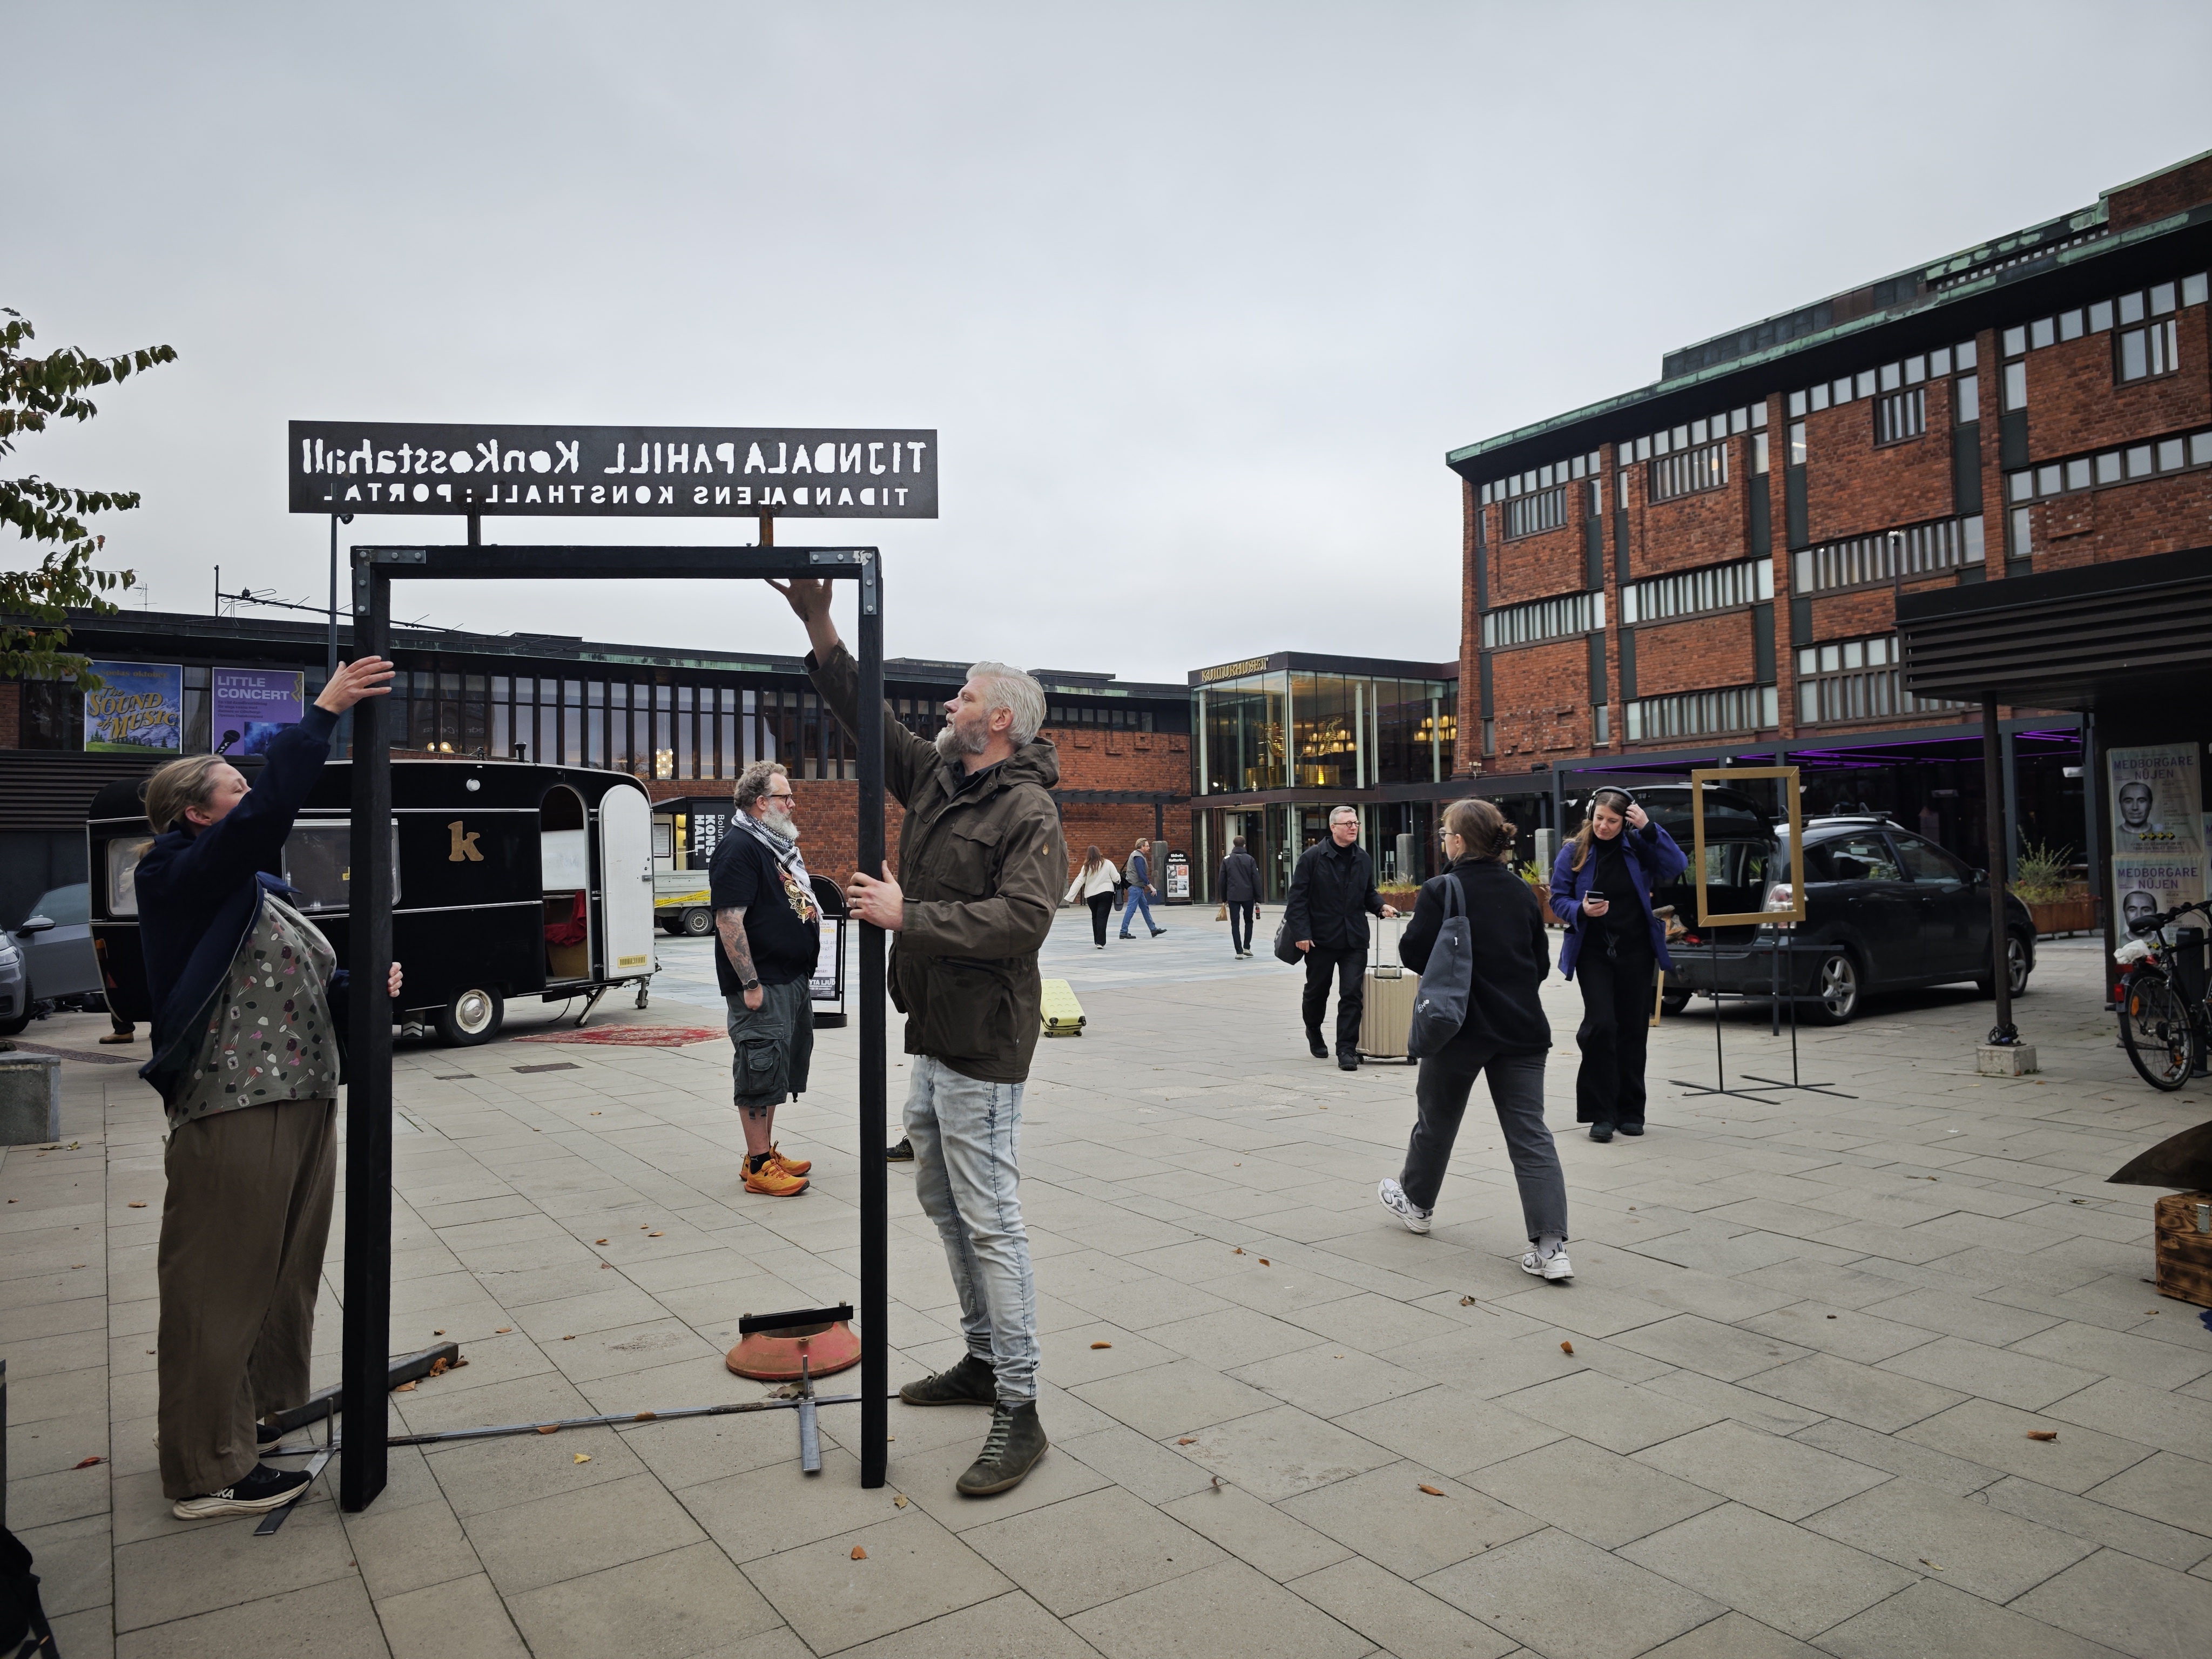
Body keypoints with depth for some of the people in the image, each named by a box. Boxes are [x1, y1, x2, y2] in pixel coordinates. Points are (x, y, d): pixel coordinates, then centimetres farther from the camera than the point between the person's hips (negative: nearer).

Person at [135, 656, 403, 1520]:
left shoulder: (258, 891, 19)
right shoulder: (183, 879, -8)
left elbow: (308, 989, 20)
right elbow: (269, 809, -25)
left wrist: (363, 989, -1)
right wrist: (324, 712, -20)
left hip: (301, 1102, 10)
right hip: (232, 1115, -9)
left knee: (284, 1276, 18)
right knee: (219, 1287, 1)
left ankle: (259, 1415, 34)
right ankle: (209, 1473, 12)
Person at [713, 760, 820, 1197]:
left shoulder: (779, 845, 17)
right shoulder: (739, 848, -14)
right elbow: (729, 921, -20)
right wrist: (750, 983, -22)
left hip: (793, 980, 10)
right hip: (763, 985, -10)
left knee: (778, 1072, 15)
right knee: (760, 1071, -4)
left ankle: (767, 1152, 25)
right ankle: (758, 1167, 3)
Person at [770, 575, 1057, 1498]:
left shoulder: (1028, 810, -14)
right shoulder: (936, 778, 12)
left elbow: (1023, 919, -25)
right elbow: (869, 720, 19)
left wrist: (907, 916, -23)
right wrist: (819, 626, 12)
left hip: (981, 1047, -9)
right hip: (932, 1035, 10)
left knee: (990, 1220, -7)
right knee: (942, 1204, 18)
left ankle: (1019, 1414, 2)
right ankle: (982, 1362, 33)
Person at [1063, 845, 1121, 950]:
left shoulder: (1087, 866, -2)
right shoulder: (1108, 863, -5)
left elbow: (1079, 882, -4)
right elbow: (1116, 878, -4)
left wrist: (1069, 897, -3)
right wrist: (1119, 877, 21)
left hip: (1091, 895, 2)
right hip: (1106, 893, -2)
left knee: (1095, 917, 17)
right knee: (1102, 918, -4)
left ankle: (1097, 941, 23)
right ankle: (1100, 942, -15)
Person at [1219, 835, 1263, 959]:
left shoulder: (1226, 860, 3)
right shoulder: (1250, 859, 0)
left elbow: (1222, 881, 4)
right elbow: (1256, 880, -2)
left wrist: (1224, 898, 12)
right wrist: (1258, 899, 2)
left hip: (1232, 897, 0)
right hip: (1248, 896, 0)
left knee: (1235, 924, 3)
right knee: (1248, 921, 17)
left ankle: (1239, 951, -3)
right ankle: (1246, 947, 11)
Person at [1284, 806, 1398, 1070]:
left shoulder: (1363, 859, 8)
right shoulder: (1313, 857, -7)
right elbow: (1298, 897, -9)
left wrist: (1381, 906, -2)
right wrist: (1301, 933, -14)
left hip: (1354, 939, 3)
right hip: (1320, 938, -3)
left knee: (1352, 994, -4)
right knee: (1317, 991, 14)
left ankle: (1347, 1049, 2)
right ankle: (1314, 1034, 40)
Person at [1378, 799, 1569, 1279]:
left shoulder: (1440, 891, -12)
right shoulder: (1522, 892, 6)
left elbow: (1414, 956, -13)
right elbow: (1541, 963, 12)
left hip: (1458, 1028, -4)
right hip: (1522, 1029, 4)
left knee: (1436, 1118, 18)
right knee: (1530, 1135, 1)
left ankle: (1417, 1203, 39)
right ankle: (1551, 1245, -7)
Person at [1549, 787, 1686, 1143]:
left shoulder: (1638, 846, 0)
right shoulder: (1574, 852, -2)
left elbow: (1676, 867, -12)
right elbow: (1558, 900, 0)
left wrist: (1649, 829, -18)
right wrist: (1581, 910, -20)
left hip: (1635, 950, 2)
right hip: (1593, 951, -2)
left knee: (1633, 1028, 8)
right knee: (1601, 1024, -14)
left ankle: (1630, 1111, 21)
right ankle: (1601, 1113, -4)